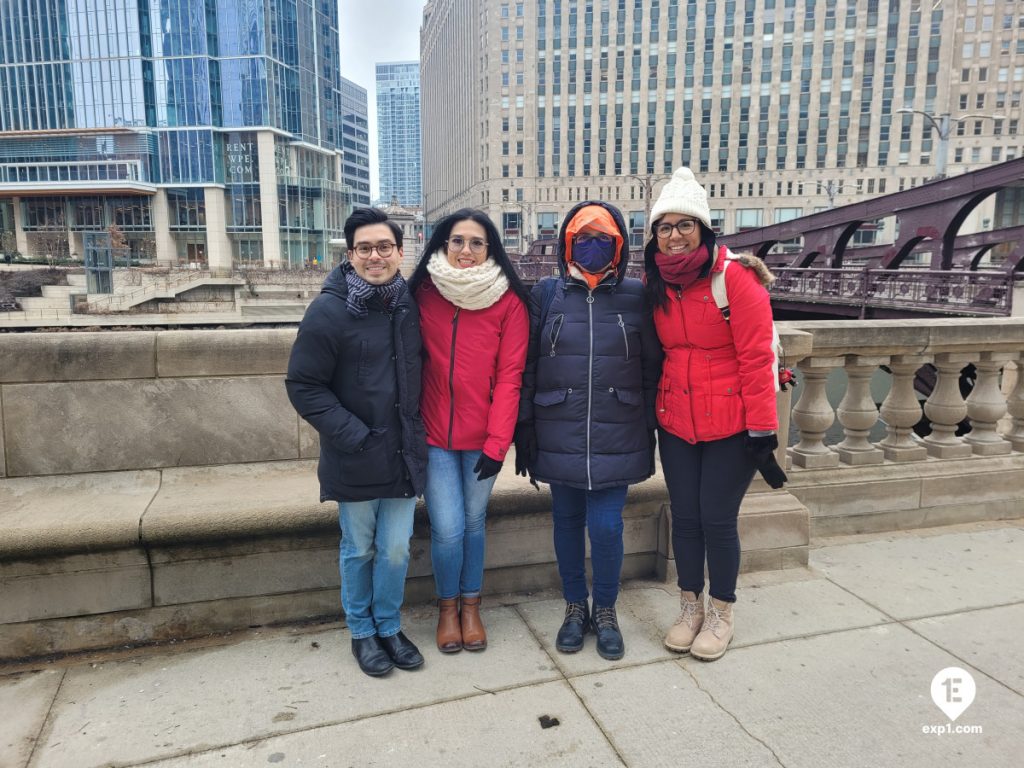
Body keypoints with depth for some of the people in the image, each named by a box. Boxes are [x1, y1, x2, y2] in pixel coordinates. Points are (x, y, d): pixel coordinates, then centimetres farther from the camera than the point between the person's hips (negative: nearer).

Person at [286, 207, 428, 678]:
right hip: (355, 460, -3)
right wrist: (352, 435, -15)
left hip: (404, 454, 4)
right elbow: (303, 386, -11)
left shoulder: (410, 305, 2)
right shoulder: (329, 311, -13)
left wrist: (417, 430, 6)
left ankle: (389, 627, 33)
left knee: (396, 549, 12)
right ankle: (362, 631, 33)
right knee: (359, 551, 13)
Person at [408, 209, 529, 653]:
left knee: (474, 521, 11)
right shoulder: (423, 294, 1)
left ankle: (470, 605, 33)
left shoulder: (509, 302, -4)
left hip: (483, 437, 0)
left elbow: (509, 376, -7)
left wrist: (497, 443, -12)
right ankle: (447, 607, 26)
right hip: (435, 434, 1)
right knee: (447, 529, -1)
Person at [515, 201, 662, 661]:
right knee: (567, 522, 12)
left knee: (606, 526, 0)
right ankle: (575, 606, 33)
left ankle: (605, 610, 25)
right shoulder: (546, 294, 2)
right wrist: (524, 432, 3)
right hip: (559, 439, 1)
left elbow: (652, 369, 5)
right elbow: (526, 368, 3)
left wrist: (651, 431, 5)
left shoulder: (635, 296, 1)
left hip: (617, 440, -1)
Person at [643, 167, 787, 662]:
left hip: (730, 425, -4)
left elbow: (757, 357, -15)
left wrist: (761, 430, -15)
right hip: (675, 423, 5)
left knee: (718, 519, 3)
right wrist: (655, 406, 10)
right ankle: (690, 606, 31)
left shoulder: (736, 277, -13)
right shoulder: (655, 284, 4)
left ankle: (721, 614, 26)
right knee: (685, 517, 12)